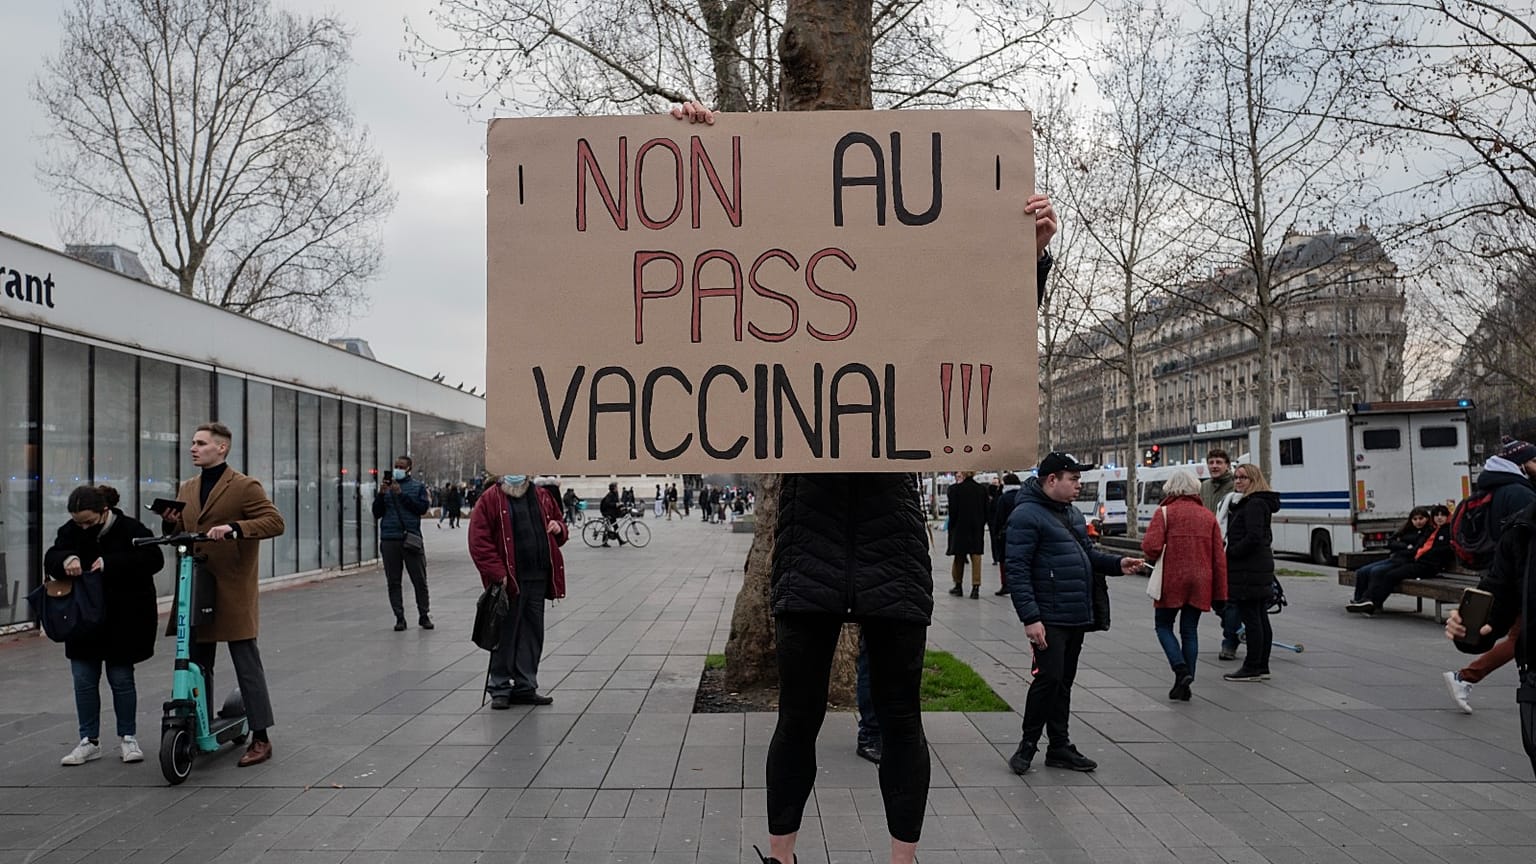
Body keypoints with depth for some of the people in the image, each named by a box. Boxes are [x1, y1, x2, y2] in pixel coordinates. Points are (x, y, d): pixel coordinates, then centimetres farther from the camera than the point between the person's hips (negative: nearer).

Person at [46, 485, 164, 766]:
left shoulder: (130, 529, -13)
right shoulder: (71, 531, 0)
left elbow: (153, 560, -23)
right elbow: (50, 559, -9)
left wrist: (110, 564, -32)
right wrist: (66, 559, -33)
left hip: (122, 621, -4)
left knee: (121, 678, 4)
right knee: (84, 679, 6)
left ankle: (128, 738, 16)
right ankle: (89, 741, 17)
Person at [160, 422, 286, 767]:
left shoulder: (245, 487, -6)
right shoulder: (187, 489, 16)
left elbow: (275, 522, -15)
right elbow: (180, 534, 23)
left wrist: (234, 527, -28)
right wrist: (172, 523, 0)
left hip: (233, 592, -7)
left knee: (247, 665, -2)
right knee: (197, 665, 15)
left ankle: (260, 738, 4)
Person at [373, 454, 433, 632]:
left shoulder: (418, 486, 8)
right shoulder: (385, 486, 13)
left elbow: (422, 508, -6)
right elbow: (377, 513, 9)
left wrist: (401, 494, -11)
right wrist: (381, 494, -7)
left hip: (411, 538, -2)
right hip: (389, 540, 2)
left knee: (420, 580, 0)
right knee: (393, 582, 4)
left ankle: (424, 616, 10)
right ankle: (399, 617, 10)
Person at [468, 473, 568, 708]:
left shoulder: (543, 497, 13)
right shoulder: (490, 500, -3)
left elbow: (560, 536, 24)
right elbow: (479, 541, -9)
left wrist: (559, 528, -1)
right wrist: (497, 573, -16)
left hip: (538, 580, 5)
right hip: (508, 580, -5)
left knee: (533, 635, 11)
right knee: (505, 635, 2)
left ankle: (525, 687, 21)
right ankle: (499, 689, 12)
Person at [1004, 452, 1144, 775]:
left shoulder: (1072, 513, 15)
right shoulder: (1027, 515, -14)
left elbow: (1087, 554, 23)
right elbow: (1017, 571, -18)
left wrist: (1117, 563, 4)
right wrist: (1030, 618, -23)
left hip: (1077, 616, 9)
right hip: (1049, 619, -9)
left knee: (1064, 682, 13)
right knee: (1048, 678, -8)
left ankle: (1060, 746, 22)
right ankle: (1028, 745, 7)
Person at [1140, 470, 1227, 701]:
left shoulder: (1165, 512, -6)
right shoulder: (1208, 516, 8)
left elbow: (1151, 546, -18)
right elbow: (1219, 558, 8)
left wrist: (1154, 560, 6)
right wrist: (1220, 593, 12)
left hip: (1171, 580, -4)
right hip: (1200, 583, 4)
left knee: (1163, 626, 10)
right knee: (1189, 631, 10)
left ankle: (1181, 669, -10)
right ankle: (1184, 686, 11)